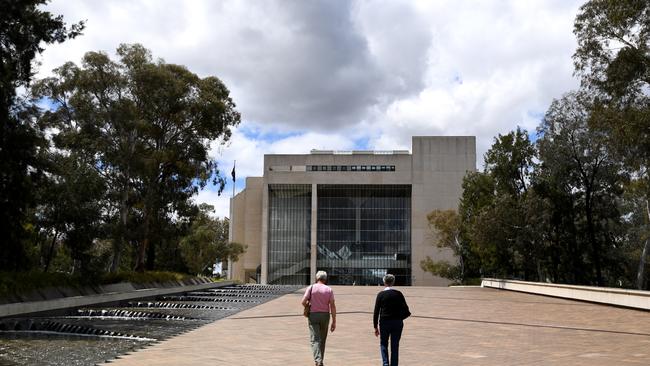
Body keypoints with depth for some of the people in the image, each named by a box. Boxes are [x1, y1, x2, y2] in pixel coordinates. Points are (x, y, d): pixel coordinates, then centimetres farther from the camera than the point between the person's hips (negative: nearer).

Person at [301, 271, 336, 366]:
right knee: (322, 340, 16)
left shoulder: (311, 287, -2)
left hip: (313, 315, -2)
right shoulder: (329, 290, 2)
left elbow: (303, 302, -11)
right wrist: (334, 322, -2)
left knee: (315, 339, -5)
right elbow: (332, 306, -4)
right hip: (325, 315, 2)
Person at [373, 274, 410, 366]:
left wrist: (375, 327, 0)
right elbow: (406, 311, -2)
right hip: (397, 323, 2)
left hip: (384, 323, -1)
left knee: (383, 345, 12)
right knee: (395, 346, 11)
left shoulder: (381, 294, -5)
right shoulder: (398, 294, -1)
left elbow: (376, 312, -5)